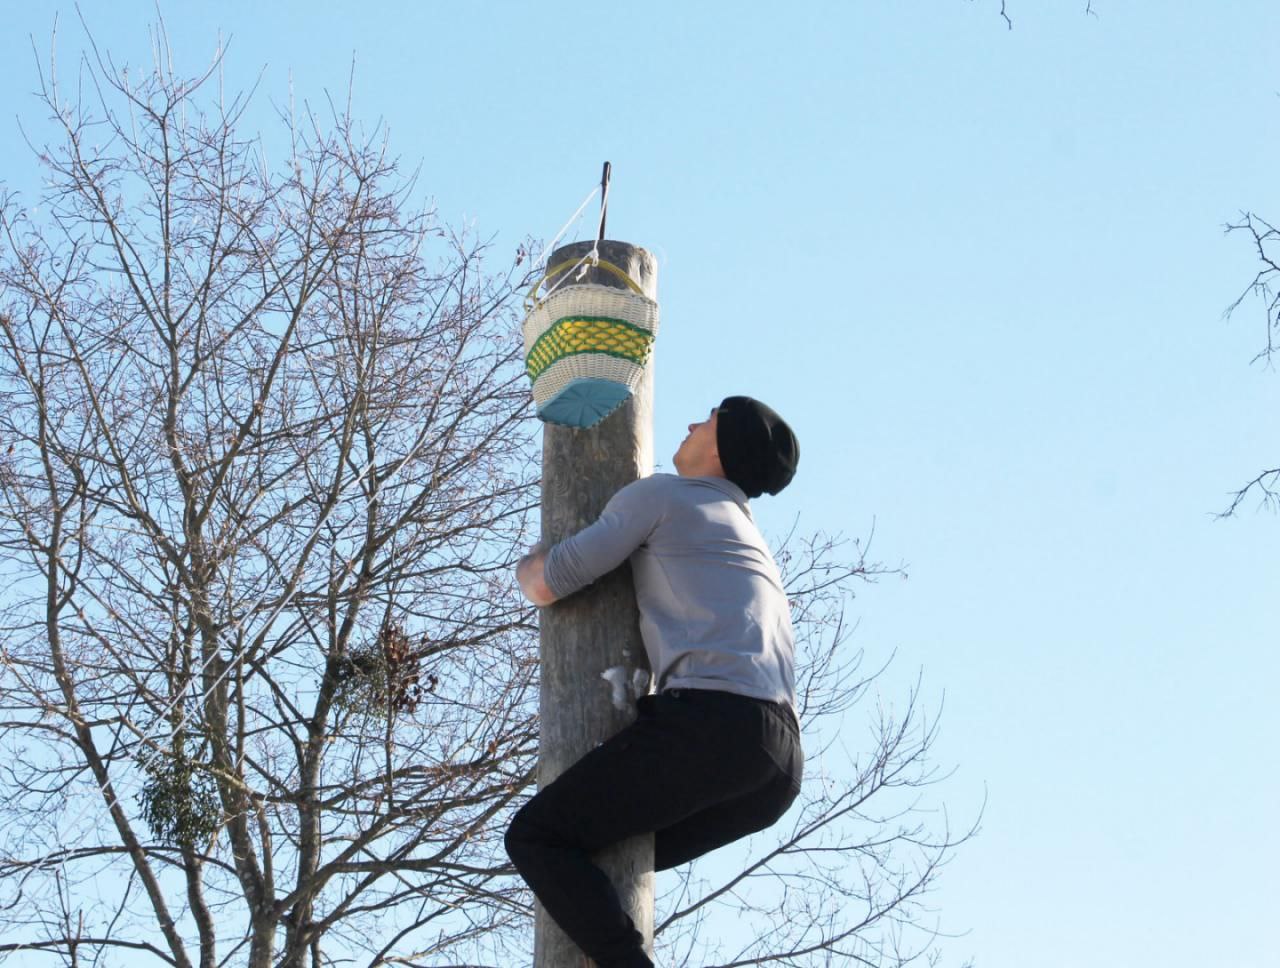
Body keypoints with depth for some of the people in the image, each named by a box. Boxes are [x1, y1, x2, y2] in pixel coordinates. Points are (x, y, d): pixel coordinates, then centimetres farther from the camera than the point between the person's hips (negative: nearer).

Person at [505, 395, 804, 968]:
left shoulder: (659, 494, 10)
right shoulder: (752, 544, 34)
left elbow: (547, 586, 6)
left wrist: (528, 567, 31)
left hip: (711, 722, -8)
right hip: (782, 762, 8)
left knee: (536, 837, -3)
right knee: (616, 854, 27)